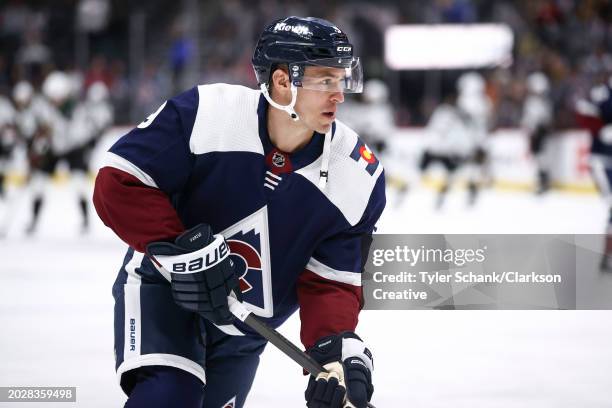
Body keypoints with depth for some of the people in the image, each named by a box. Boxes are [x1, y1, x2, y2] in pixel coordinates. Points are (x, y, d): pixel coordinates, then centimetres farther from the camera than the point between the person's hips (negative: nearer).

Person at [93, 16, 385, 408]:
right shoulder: (205, 112, -23)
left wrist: (337, 349, -31)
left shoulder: (359, 178, -15)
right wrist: (180, 250, -31)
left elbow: (331, 283, -12)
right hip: (161, 285, -4)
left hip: (243, 330, 4)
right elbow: (118, 183, -21)